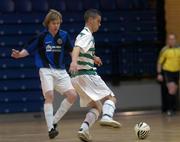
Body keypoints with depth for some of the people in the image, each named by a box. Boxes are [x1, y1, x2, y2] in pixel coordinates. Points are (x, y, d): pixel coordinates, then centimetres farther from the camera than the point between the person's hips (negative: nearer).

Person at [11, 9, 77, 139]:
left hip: (61, 71, 4)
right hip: (46, 70, -4)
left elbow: (71, 50, 12)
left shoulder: (63, 35, 2)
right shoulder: (42, 37, -7)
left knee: (72, 95, -6)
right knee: (49, 96, -21)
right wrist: (19, 54, -24)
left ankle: (54, 121, 8)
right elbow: (28, 50, -5)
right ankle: (51, 128, -19)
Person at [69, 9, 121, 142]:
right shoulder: (87, 35, -9)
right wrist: (74, 61, -47)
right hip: (87, 74, -9)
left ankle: (84, 129, -10)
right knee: (110, 97, -7)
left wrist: (93, 58, 51)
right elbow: (76, 49, -29)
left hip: (77, 77, 9)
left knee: (96, 106, 10)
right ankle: (107, 117, -35)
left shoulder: (83, 35, 22)